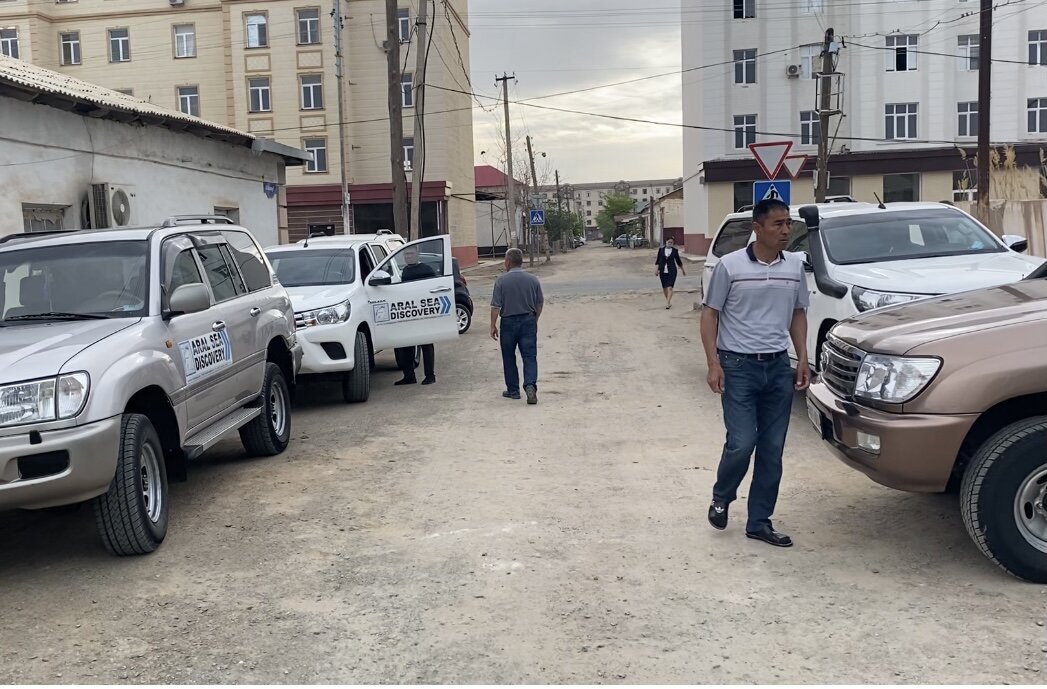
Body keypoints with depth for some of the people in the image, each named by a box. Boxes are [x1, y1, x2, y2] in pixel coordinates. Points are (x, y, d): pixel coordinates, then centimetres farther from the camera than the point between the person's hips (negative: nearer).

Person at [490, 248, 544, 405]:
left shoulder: (502, 281, -9)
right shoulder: (533, 280, 1)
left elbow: (496, 306, -9)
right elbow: (540, 304, 9)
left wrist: (493, 326, 0)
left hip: (509, 322, -2)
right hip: (528, 321, 2)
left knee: (509, 358, 12)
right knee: (529, 356, 1)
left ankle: (513, 390, 18)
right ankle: (530, 385, -18)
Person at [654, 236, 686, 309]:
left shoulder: (675, 251, 2)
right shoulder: (661, 250, 3)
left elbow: (678, 261, 14)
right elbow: (658, 260, 6)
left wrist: (683, 269, 21)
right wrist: (656, 269, -4)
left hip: (672, 271, -2)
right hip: (663, 271, 2)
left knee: (670, 287, -13)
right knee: (664, 287, 10)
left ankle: (668, 303, -17)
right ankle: (668, 301, 26)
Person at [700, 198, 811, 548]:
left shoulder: (795, 266, 6)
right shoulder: (730, 265, -7)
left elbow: (798, 314, 16)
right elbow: (710, 314, -3)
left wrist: (803, 359, 7)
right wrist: (713, 364, -11)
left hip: (778, 366, 5)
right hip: (738, 365, -4)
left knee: (772, 449, 6)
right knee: (742, 443, -8)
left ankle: (760, 522, 18)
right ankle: (721, 498, 21)